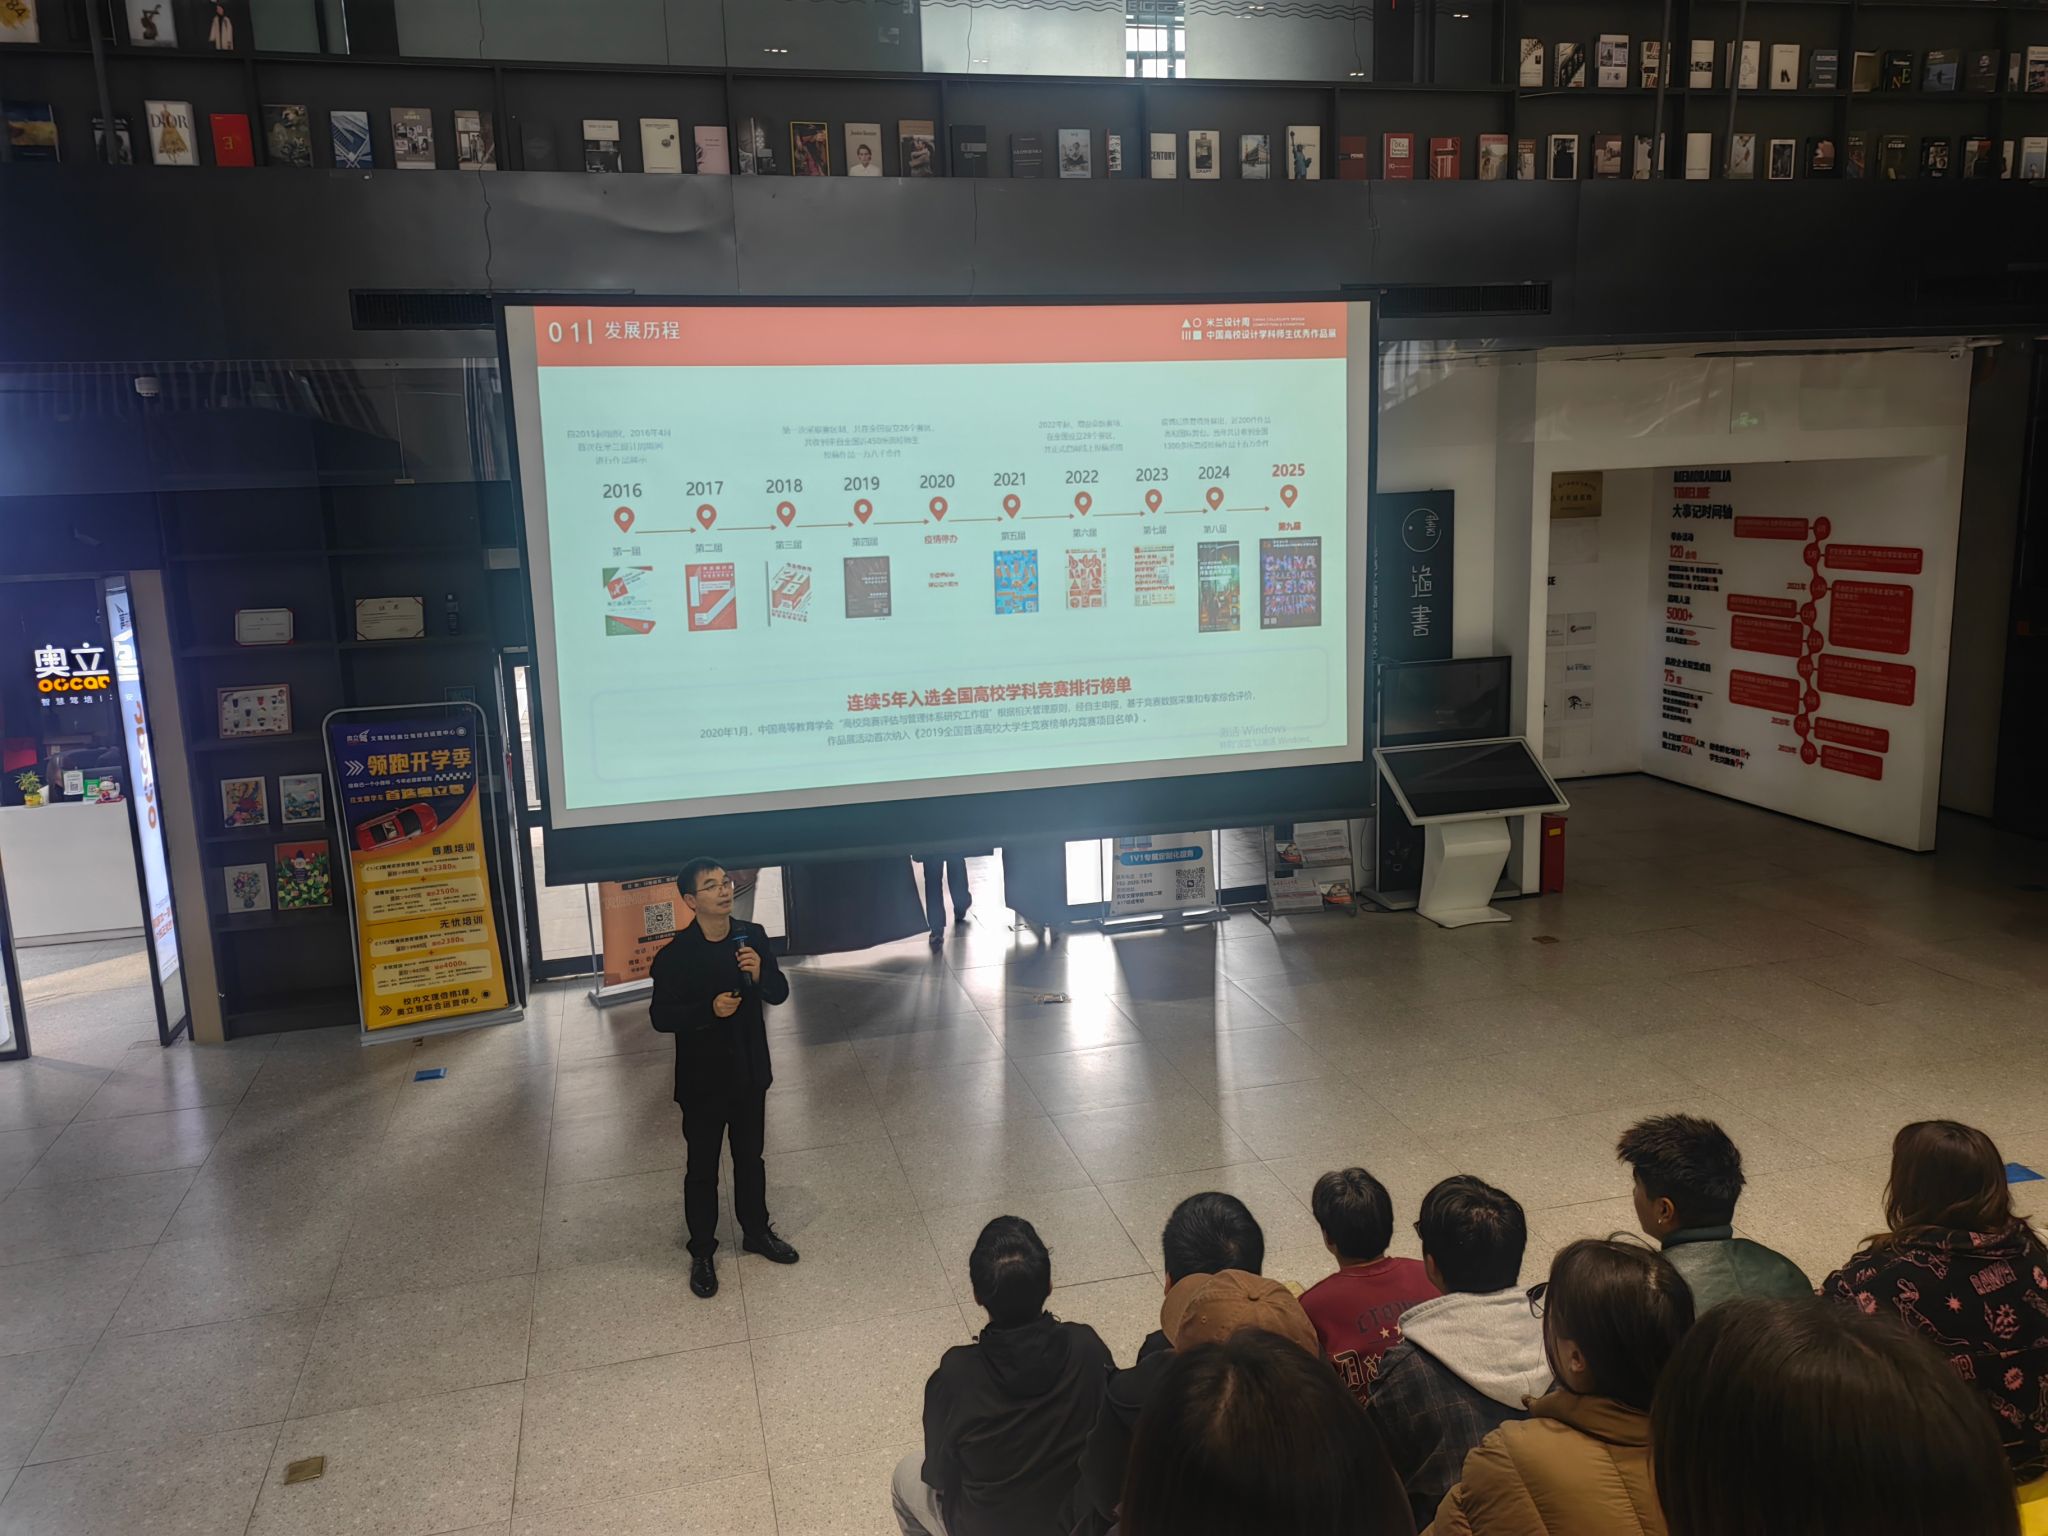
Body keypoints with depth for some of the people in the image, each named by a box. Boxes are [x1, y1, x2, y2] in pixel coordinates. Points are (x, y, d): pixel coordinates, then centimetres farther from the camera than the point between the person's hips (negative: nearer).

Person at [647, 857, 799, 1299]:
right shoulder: (675, 955, -18)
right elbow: (660, 1016, -14)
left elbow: (780, 994, -1)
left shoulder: (753, 936, -6)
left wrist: (761, 973, -22)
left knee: (750, 1157, 21)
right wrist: (709, 1010, -28)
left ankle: (756, 1231, 41)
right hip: (702, 1080, -4)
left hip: (750, 1073, 4)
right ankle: (702, 1253, 27)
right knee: (702, 1168, 11)